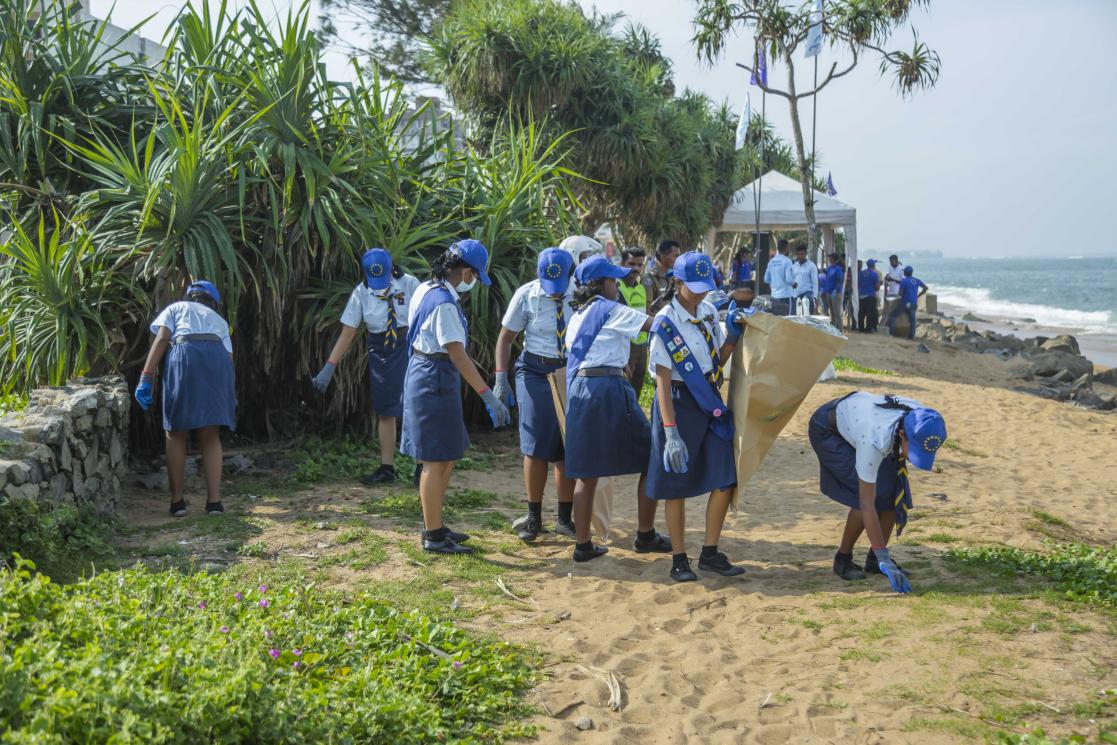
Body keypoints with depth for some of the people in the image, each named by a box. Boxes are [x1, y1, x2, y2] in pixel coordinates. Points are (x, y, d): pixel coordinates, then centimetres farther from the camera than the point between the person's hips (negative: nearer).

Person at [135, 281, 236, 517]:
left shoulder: (176, 308, 26)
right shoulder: (219, 320, 34)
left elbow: (161, 339, 8)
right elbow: (229, 356, 21)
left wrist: (146, 378, 1)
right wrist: (230, 397, 24)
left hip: (185, 356, -2)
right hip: (217, 359, 2)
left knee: (176, 434, 8)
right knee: (211, 437, 10)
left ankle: (177, 501, 8)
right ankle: (214, 500, 4)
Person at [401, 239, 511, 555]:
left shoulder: (426, 290, 9)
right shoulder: (444, 304, -21)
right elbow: (458, 355, -24)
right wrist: (488, 396, -25)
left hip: (422, 373, 10)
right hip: (436, 379, -10)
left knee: (445, 457, 18)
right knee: (436, 460, -3)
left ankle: (434, 526, 27)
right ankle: (433, 537, 5)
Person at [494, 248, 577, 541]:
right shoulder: (526, 295, -7)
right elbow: (506, 338, 0)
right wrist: (500, 379, -10)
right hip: (536, 372, -1)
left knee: (568, 449, 5)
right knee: (536, 448, 0)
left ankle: (565, 518, 18)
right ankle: (534, 517, 14)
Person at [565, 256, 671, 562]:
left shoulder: (578, 315, 20)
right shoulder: (609, 310, -4)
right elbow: (655, 324, -9)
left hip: (579, 387, 8)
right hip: (608, 387, -8)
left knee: (587, 471, 9)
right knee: (650, 458, 6)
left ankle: (583, 545, 10)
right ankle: (645, 536, 11)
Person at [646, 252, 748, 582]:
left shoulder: (708, 312, 5)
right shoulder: (665, 323, -15)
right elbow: (663, 381, -18)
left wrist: (732, 335, -3)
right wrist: (671, 432, -23)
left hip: (711, 403, 6)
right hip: (679, 404, -6)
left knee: (724, 481, 4)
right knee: (677, 487, 3)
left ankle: (710, 554, 17)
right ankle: (679, 559, 15)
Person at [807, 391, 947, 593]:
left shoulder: (921, 419, -27)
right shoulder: (875, 441, -44)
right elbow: (866, 504, -39)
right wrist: (884, 558, -38)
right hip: (827, 430, -7)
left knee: (895, 492, -8)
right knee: (874, 495, -20)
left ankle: (873, 560, 5)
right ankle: (843, 559, -2)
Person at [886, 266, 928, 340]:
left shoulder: (903, 281, -11)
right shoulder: (917, 280, 7)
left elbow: (900, 293, -13)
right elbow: (925, 288, 12)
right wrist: (917, 296, 13)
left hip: (904, 303, -5)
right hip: (914, 304, 5)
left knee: (892, 315, 6)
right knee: (912, 320, 13)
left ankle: (891, 332, -2)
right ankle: (911, 335, 9)